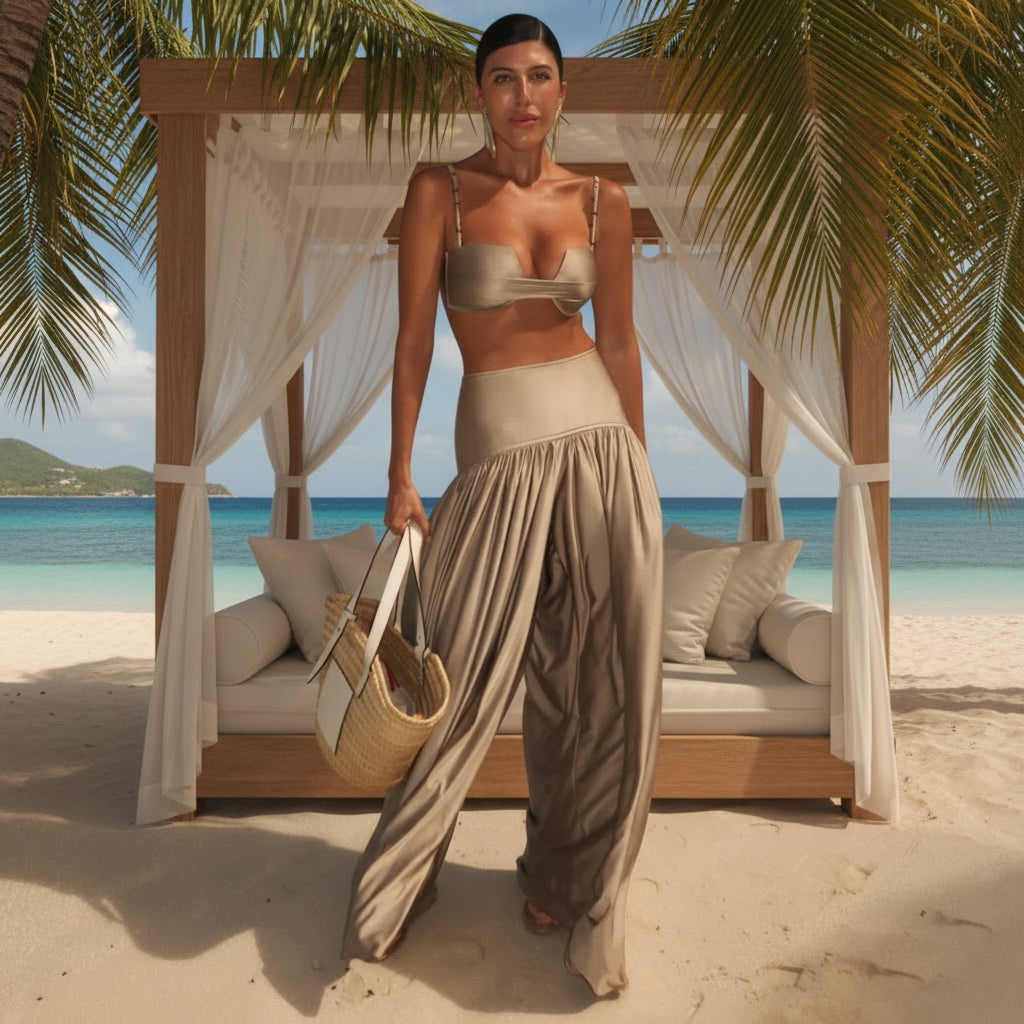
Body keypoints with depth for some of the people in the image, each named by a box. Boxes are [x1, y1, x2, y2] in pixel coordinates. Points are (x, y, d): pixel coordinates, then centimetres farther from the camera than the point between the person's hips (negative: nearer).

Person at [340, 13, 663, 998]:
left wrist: (638, 464, 10)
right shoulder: (440, 192, 1)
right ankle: (398, 884, 28)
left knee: (599, 679, 4)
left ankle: (570, 882, 29)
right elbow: (413, 336, -3)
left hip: (600, 440, 3)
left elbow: (618, 340, 11)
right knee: (469, 676, 2)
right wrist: (400, 474, -8)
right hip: (498, 449, -3)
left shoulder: (601, 201, 9)